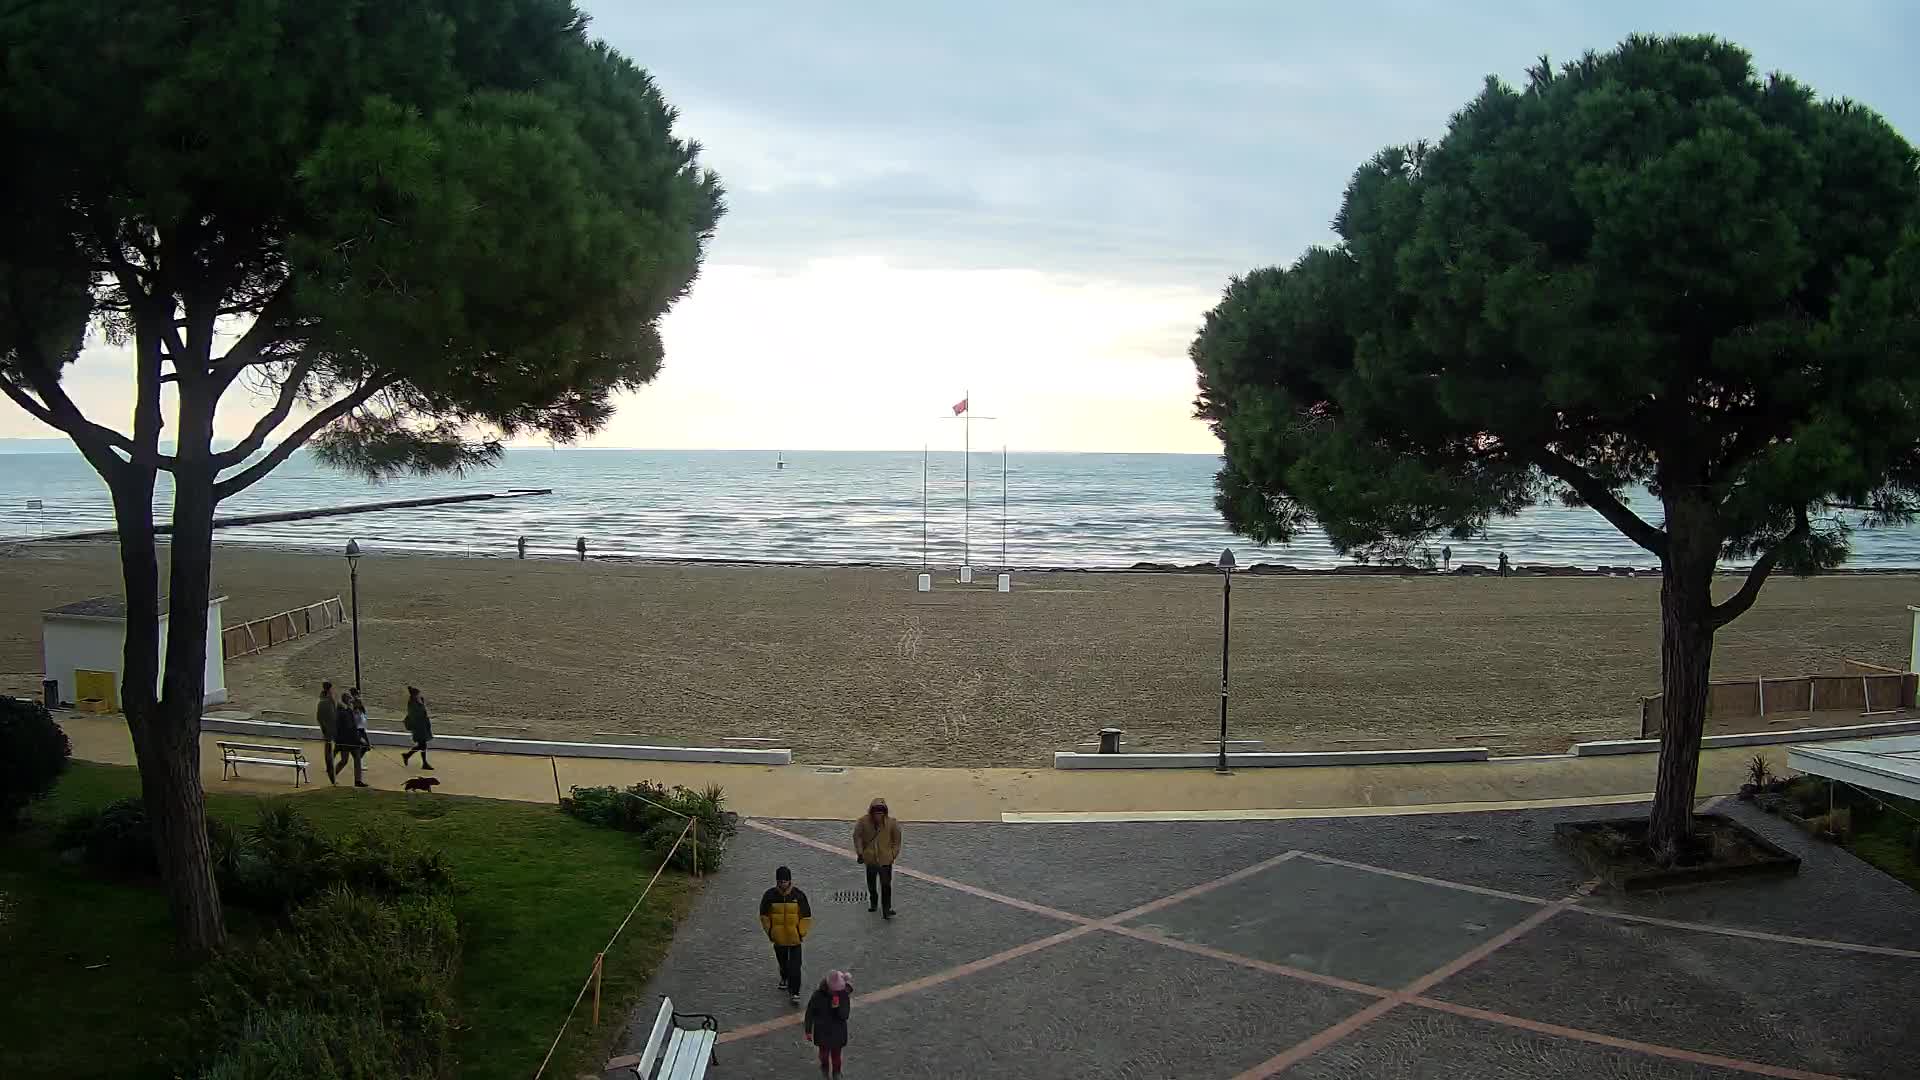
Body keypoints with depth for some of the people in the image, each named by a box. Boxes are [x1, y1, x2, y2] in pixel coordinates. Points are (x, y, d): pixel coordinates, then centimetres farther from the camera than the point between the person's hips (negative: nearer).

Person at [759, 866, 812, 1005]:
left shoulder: (799, 895, -11)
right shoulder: (769, 895, -9)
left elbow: (806, 916, -3)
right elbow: (764, 915, 2)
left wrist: (802, 933, -4)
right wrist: (769, 932, 0)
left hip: (795, 937, -2)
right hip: (778, 937, 2)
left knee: (795, 966, -6)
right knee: (782, 961, 22)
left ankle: (794, 991, 0)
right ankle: (784, 978, 49)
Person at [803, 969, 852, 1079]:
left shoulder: (844, 996, -20)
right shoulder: (818, 995, -21)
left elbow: (844, 1016, -22)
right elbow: (809, 1014, -9)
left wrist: (837, 1007, -41)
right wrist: (808, 1031, -3)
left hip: (837, 1032, 0)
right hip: (822, 1031, 0)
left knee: (836, 1054, 15)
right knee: (824, 1052, 21)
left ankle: (836, 1072, 41)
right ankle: (824, 1066, 51)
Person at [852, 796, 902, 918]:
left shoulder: (891, 823, -16)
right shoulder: (863, 822, -17)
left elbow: (896, 840, -1)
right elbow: (857, 837, -2)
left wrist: (894, 854, 0)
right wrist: (860, 853, -4)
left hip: (886, 859, -2)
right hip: (870, 859, 2)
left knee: (886, 885, -7)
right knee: (871, 885, 20)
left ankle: (887, 910, 2)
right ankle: (873, 903, 44)